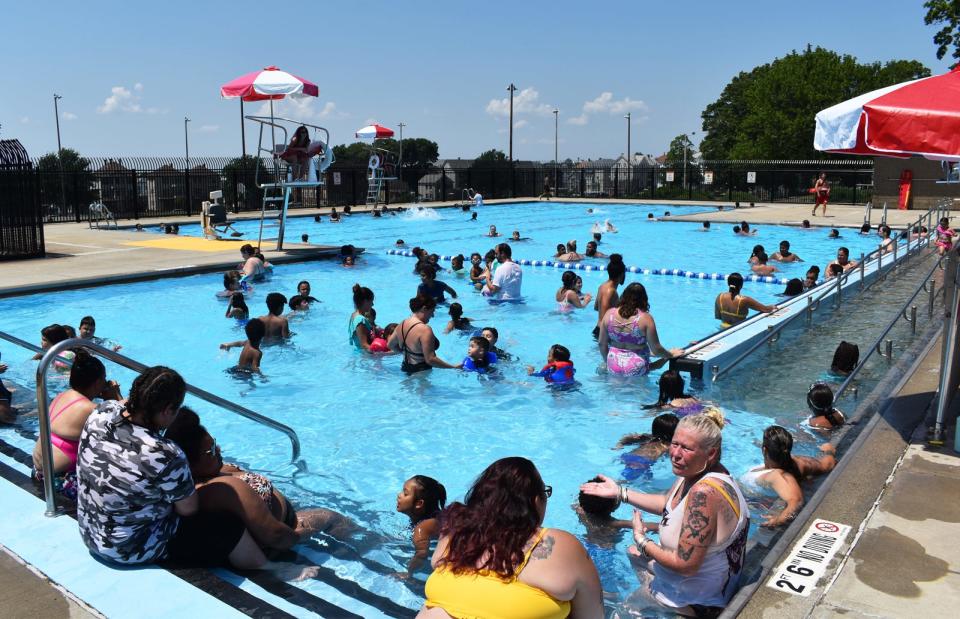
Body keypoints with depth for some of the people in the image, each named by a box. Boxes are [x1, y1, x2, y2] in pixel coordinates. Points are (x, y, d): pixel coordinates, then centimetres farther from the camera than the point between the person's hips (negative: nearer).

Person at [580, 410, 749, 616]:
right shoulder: (695, 471, -9)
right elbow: (666, 503, 10)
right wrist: (619, 492, 4)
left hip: (701, 602, -8)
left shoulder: (705, 492, -38)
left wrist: (641, 539, -18)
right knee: (634, 553, 28)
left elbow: (684, 565, -33)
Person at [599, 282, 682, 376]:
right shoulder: (645, 318, -10)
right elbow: (656, 349, -6)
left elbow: (602, 344, 7)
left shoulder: (609, 314, 0)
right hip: (636, 370, -4)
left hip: (613, 367, 4)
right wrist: (671, 354, 13)